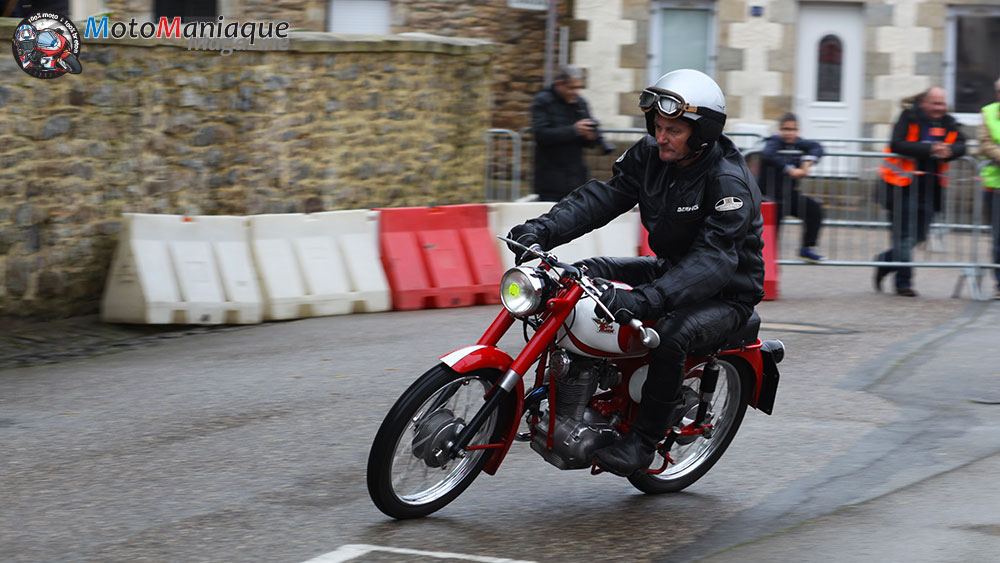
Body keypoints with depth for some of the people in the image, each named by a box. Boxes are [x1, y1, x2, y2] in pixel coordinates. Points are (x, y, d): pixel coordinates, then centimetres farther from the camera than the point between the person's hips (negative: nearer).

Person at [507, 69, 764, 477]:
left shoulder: (730, 182, -27)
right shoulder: (650, 155, -4)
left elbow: (713, 259, -37)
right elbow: (603, 196, -9)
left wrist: (646, 299, -51)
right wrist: (543, 229, -27)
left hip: (726, 293, -8)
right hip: (671, 269, 8)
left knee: (672, 336, -36)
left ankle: (641, 442, -21)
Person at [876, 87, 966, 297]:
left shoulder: (948, 123, 8)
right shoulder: (909, 117, -8)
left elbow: (961, 145, 3)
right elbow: (897, 145, -19)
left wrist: (948, 151, -20)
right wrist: (929, 149, -26)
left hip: (930, 186, 6)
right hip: (904, 184, -6)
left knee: (919, 235, 9)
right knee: (904, 234, -5)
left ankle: (885, 262, 30)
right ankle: (904, 282, 3)